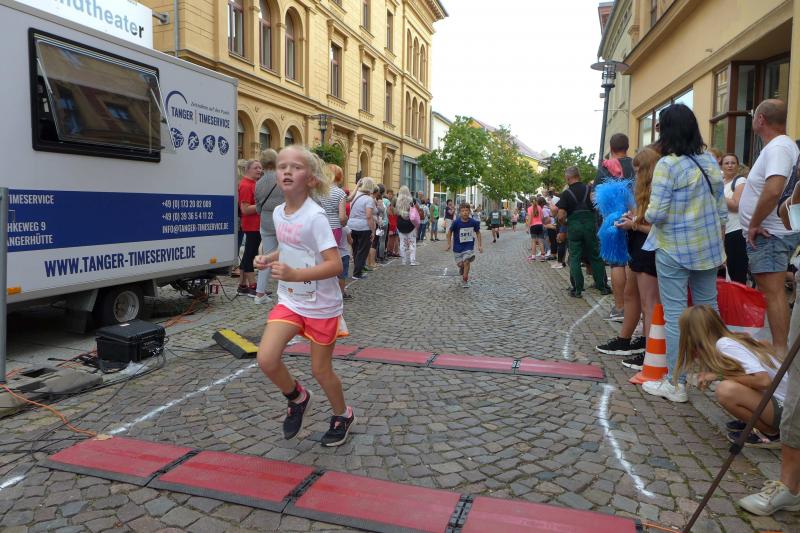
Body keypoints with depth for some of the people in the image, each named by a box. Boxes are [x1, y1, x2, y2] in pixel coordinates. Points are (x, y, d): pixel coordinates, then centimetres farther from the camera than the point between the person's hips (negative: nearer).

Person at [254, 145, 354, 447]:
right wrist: (269, 259, -1)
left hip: (322, 306, -5)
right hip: (289, 301, 6)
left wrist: (295, 274, -37)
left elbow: (335, 265, -26)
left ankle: (343, 416, 36)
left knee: (320, 370, 7)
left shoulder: (315, 216, -21)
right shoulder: (278, 213, 1)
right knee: (266, 359, -10)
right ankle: (297, 398, 21)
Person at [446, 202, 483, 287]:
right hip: (458, 246, 0)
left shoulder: (473, 222, -12)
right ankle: (462, 270, 46)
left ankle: (465, 280, 2)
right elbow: (450, 232, -2)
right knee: (460, 264, 7)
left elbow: (478, 233, 4)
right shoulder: (456, 222, -17)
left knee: (466, 261, -15)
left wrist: (480, 245, 1)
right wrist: (449, 244, -3)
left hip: (469, 246, 0)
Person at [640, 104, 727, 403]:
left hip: (674, 249, -6)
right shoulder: (710, 161, 6)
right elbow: (721, 207, 11)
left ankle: (676, 383, 6)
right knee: (708, 308, 16)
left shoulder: (668, 165, -15)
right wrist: (718, 238, 20)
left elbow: (656, 213, -19)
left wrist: (646, 216, 3)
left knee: (675, 314, -1)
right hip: (709, 248, 6)